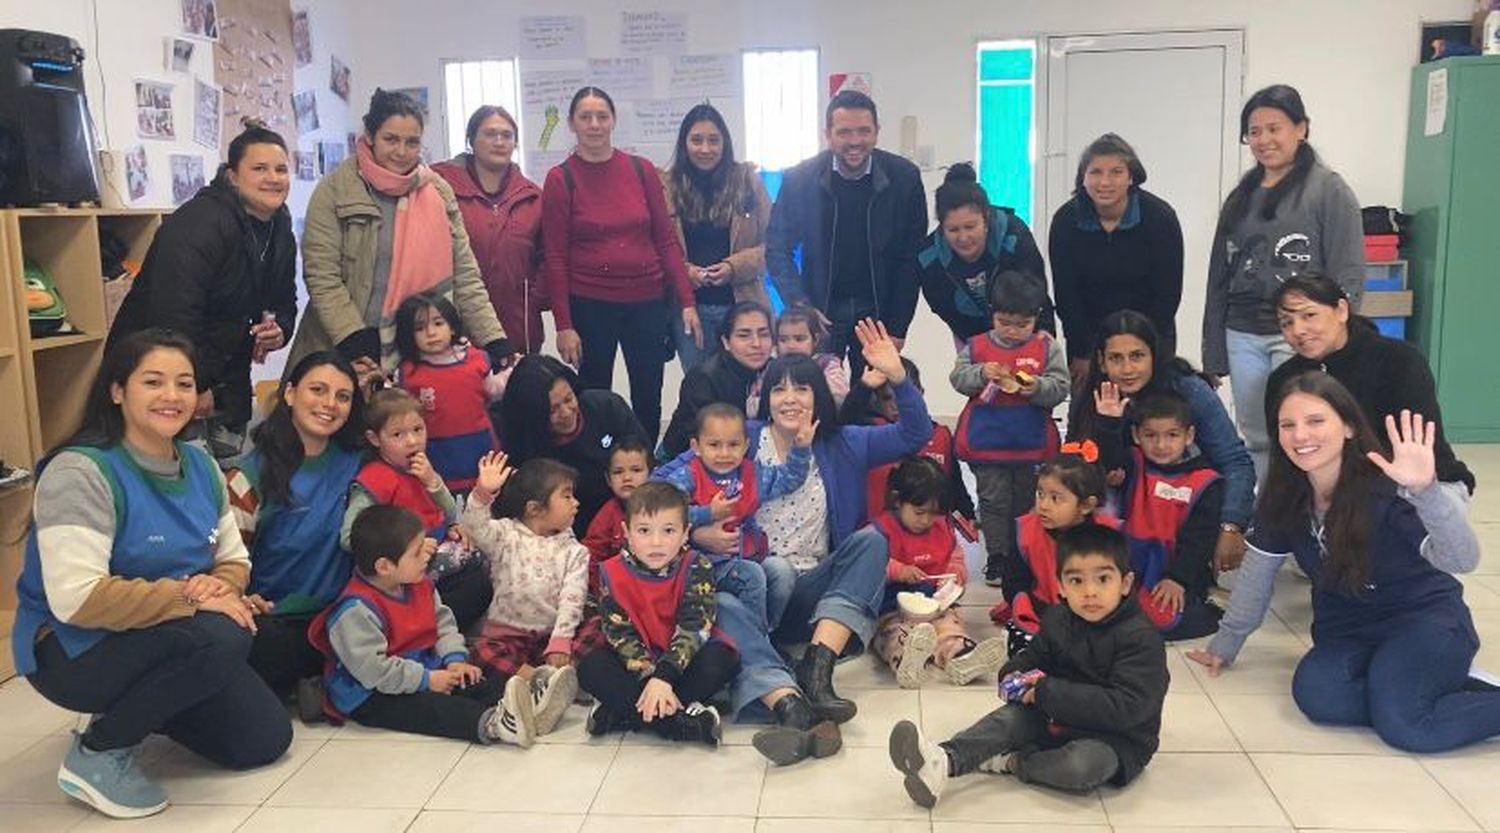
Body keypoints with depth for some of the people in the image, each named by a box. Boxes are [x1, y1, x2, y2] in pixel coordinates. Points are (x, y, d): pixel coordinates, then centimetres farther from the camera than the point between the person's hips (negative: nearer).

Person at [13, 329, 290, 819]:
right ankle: (98, 752, -11)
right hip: (72, 651, -8)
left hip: (165, 645, 8)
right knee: (221, 638, -34)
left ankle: (135, 707, 23)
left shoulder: (199, 465, 3)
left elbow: (234, 558, 8)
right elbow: (77, 599, -30)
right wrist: (192, 597, -27)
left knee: (266, 740, 2)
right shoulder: (81, 471, -21)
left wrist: (220, 585, -16)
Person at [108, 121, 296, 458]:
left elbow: (283, 302, 16)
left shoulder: (281, 232, 6)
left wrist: (279, 330, -8)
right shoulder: (200, 225, -22)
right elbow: (174, 314, -28)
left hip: (225, 376, 8)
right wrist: (194, 386, -22)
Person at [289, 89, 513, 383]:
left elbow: (464, 276, 8)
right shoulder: (335, 190, -3)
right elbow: (321, 276, -8)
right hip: (344, 357, -2)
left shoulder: (438, 192, 7)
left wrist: (495, 341, -1)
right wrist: (355, 345, -18)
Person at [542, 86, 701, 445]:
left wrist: (687, 301, 0)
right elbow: (554, 257, -2)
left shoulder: (642, 170, 5)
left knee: (648, 401, 7)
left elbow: (666, 240, 7)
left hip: (647, 302, 2)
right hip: (589, 305, -2)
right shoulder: (560, 179, -1)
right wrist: (563, 325, -7)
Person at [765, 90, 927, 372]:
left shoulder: (904, 177, -6)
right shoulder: (800, 179, -7)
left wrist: (898, 328, -4)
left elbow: (911, 257, -1)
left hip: (878, 310, 1)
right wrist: (800, 306, -12)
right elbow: (777, 248, 1)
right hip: (820, 311, 0)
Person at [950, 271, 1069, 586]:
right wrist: (982, 374, -22)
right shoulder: (977, 345, 0)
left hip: (1032, 443, 1)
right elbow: (957, 377, -4)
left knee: (1026, 501, 14)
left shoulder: (1047, 347, -1)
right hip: (987, 440, 0)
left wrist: (1038, 387, -24)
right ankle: (997, 557, 16)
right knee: (994, 501, 5)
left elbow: (1061, 388, -4)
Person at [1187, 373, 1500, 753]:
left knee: (1402, 723, -33)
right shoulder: (1283, 497, -6)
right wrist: (1225, 645, 12)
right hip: (1348, 632, 5)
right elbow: (1257, 572, 6)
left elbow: (1462, 560, -33)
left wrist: (1427, 491, -50)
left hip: (1425, 619, -5)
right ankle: (1457, 688, -6)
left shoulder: (1388, 488, -21)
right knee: (1316, 695, -28)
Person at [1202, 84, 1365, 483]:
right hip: (1243, 337, 6)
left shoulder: (1329, 190, -2)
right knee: (1255, 441, 10)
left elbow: (1349, 274, -7)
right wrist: (1213, 355, 13)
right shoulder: (1240, 198, 15)